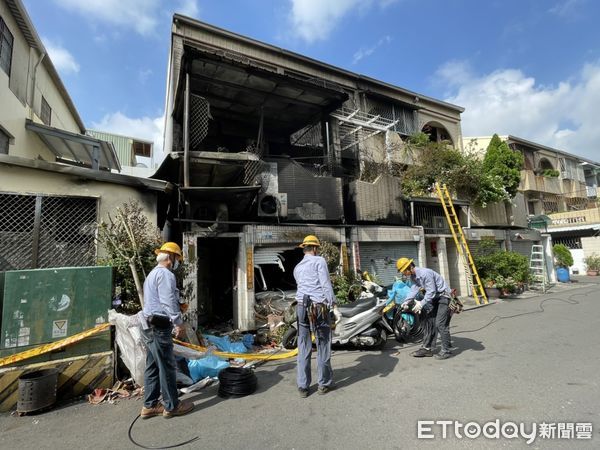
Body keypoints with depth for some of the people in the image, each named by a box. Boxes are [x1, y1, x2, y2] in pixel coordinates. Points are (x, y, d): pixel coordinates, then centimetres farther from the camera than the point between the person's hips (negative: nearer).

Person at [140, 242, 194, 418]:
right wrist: (178, 322, -21)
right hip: (159, 327, -11)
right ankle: (171, 406, 9)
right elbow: (169, 301, -22)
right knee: (167, 367, -1)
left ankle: (149, 406, 22)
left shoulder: (152, 274, 20)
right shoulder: (165, 274, -14)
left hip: (149, 326, 11)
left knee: (152, 367, 14)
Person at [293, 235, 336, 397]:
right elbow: (326, 283, -10)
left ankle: (303, 386, 16)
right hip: (319, 306, -5)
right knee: (323, 346, 8)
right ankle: (324, 383, 19)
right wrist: (332, 302, -10)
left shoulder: (297, 268, 18)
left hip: (302, 306, 5)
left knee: (303, 348, 10)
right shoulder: (319, 261, -1)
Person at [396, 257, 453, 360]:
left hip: (443, 296, -9)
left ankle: (446, 350, 1)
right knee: (428, 322, 8)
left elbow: (431, 292, -27)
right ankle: (427, 348, 15)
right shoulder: (413, 276, 0)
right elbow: (414, 289, -2)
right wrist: (406, 301, -9)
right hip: (434, 297, 9)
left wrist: (421, 303, -25)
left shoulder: (425, 273, -28)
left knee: (440, 324, -12)